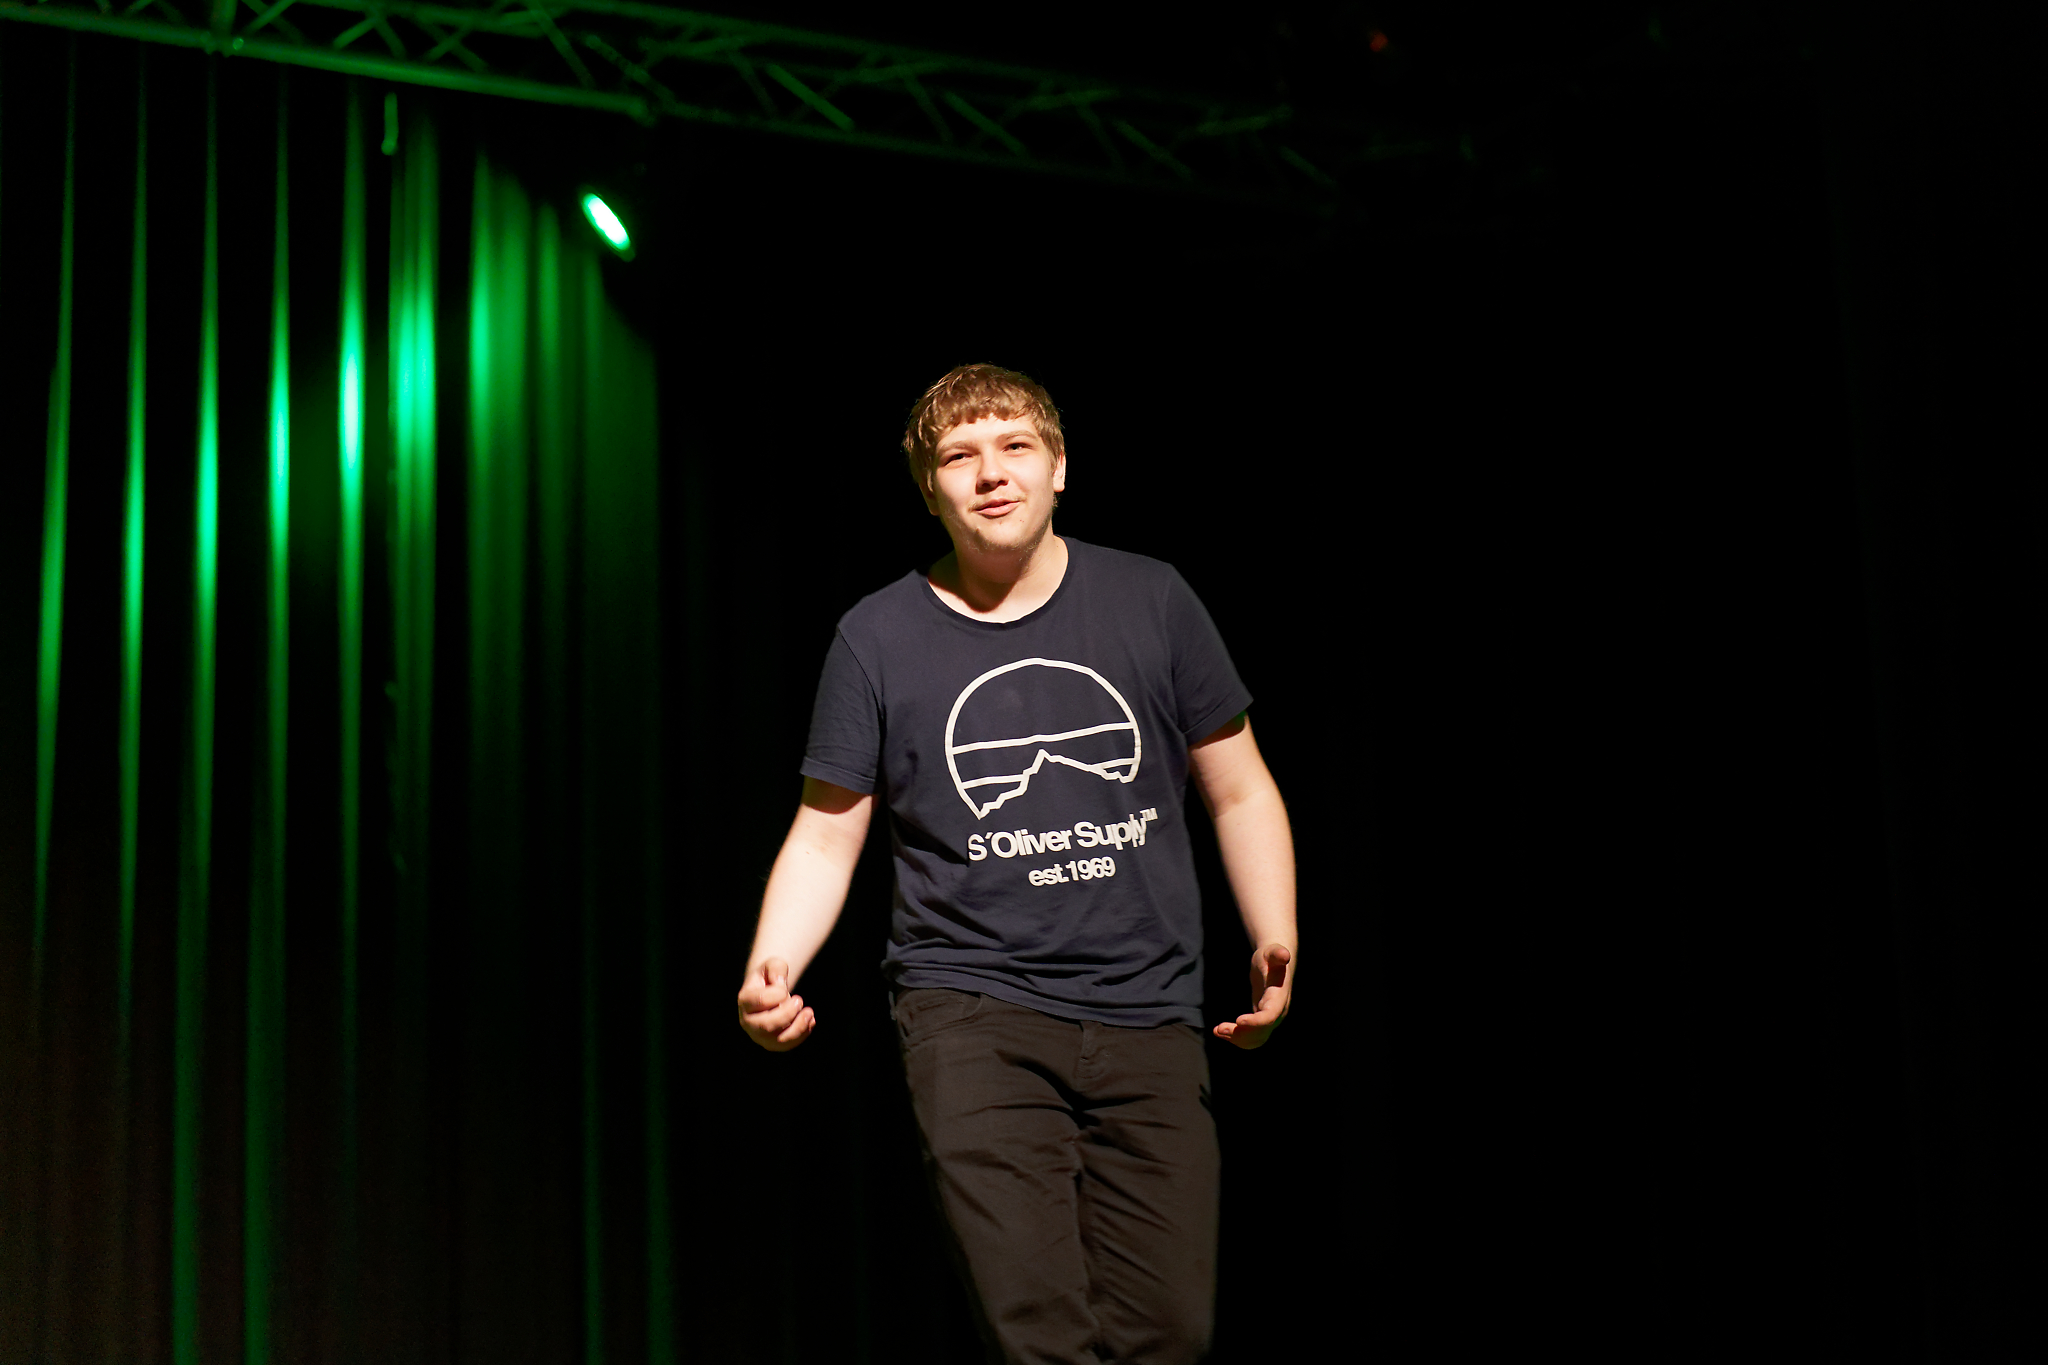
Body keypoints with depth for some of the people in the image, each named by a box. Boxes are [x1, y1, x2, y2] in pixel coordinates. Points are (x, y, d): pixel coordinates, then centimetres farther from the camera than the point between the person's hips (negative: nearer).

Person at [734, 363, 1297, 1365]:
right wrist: (769, 972, -12)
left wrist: (1276, 944, -1)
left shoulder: (1152, 602, 6)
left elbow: (1238, 790, 12)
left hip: (1149, 1019, 2)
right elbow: (826, 838, 6)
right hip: (973, 1010, -2)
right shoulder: (878, 637, 3)